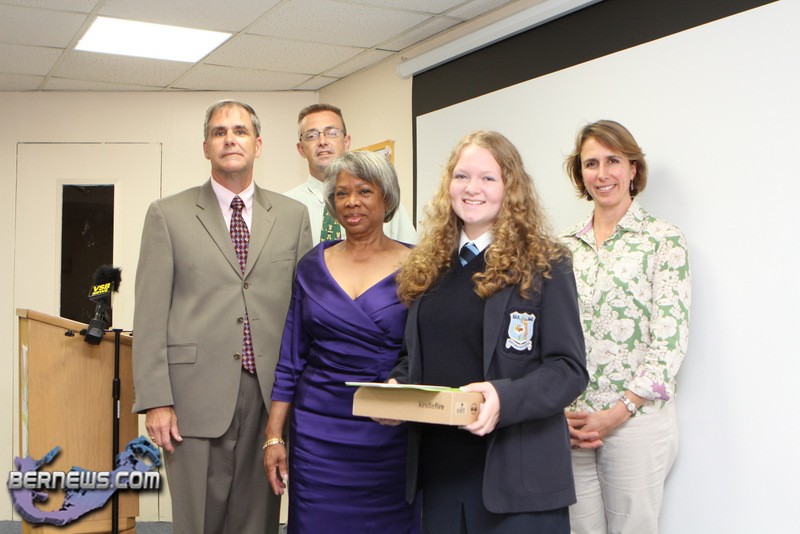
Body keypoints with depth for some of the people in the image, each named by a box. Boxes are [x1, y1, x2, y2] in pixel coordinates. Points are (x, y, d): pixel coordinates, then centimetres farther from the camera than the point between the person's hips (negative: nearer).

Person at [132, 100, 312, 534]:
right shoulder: (168, 215, 4)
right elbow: (150, 314, 0)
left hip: (271, 394, 2)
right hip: (197, 395, -2)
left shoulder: (293, 216, 10)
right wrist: (155, 400, -7)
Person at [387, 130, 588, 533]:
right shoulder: (429, 266, 11)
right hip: (437, 467, 5)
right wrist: (396, 388, -2)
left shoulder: (543, 267, -5)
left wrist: (505, 398, -26)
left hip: (514, 471, -5)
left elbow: (569, 369, -10)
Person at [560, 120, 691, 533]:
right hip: (570, 423, 4)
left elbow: (669, 341, -9)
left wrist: (617, 414, -13)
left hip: (636, 418, -3)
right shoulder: (566, 246, 9)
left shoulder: (663, 240, -3)